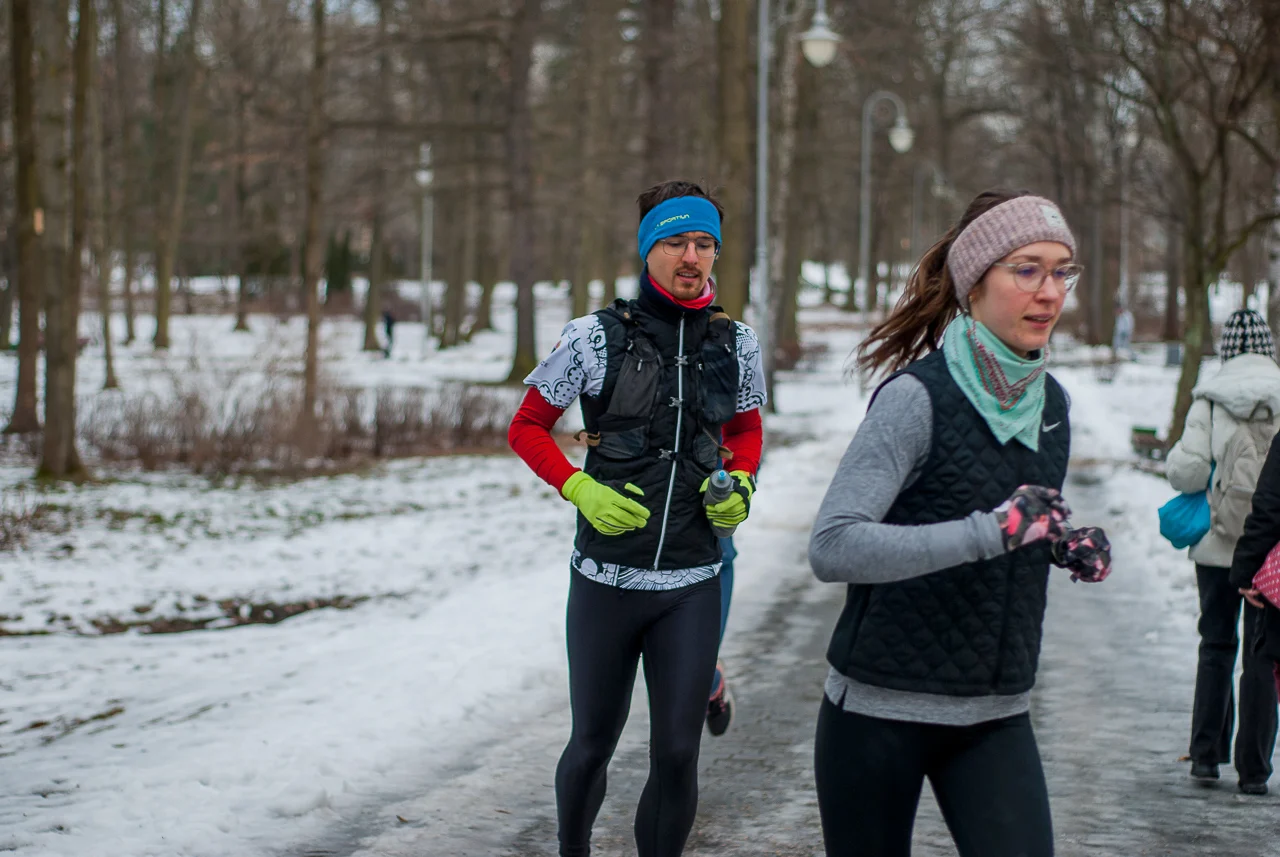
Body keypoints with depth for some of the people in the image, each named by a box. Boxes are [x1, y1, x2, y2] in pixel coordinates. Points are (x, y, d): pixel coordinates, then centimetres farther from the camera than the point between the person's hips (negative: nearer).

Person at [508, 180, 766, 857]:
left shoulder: (736, 344, 2)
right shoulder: (596, 337, -6)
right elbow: (526, 428, 3)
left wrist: (741, 486, -1)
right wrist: (581, 490, -11)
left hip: (692, 584, 2)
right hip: (606, 578, -1)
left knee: (677, 754, -1)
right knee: (593, 743, 11)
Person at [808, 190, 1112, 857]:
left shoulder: (1051, 402, 7)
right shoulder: (918, 396, -16)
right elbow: (832, 547, -27)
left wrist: (1066, 546, 1)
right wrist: (990, 531, -34)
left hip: (995, 719, 5)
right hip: (881, 710, -5)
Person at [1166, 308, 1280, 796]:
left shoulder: (1209, 400, -6)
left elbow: (1186, 472, -12)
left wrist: (1176, 456, 9)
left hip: (1218, 545, 1)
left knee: (1216, 646, 14)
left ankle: (1206, 756, 15)